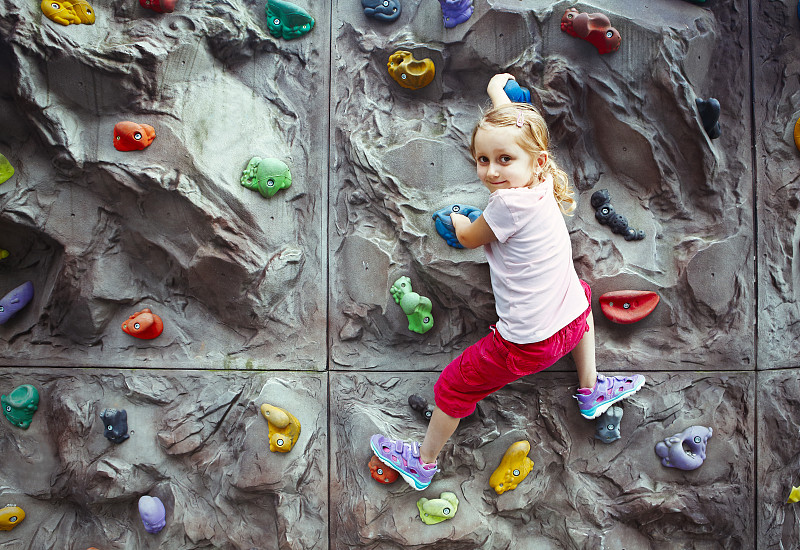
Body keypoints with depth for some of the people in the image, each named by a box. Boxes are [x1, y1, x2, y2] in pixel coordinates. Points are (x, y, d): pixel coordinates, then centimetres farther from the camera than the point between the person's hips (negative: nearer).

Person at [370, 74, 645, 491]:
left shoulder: (510, 202, -26)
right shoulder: (540, 181, -3)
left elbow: (469, 239, -6)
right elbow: (515, 124, 14)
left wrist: (457, 219, 16)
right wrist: (497, 90, 31)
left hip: (527, 343, -8)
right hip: (571, 323, 8)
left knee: (453, 386, 10)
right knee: (580, 293, 42)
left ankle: (422, 463, 31)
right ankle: (591, 391, 51)